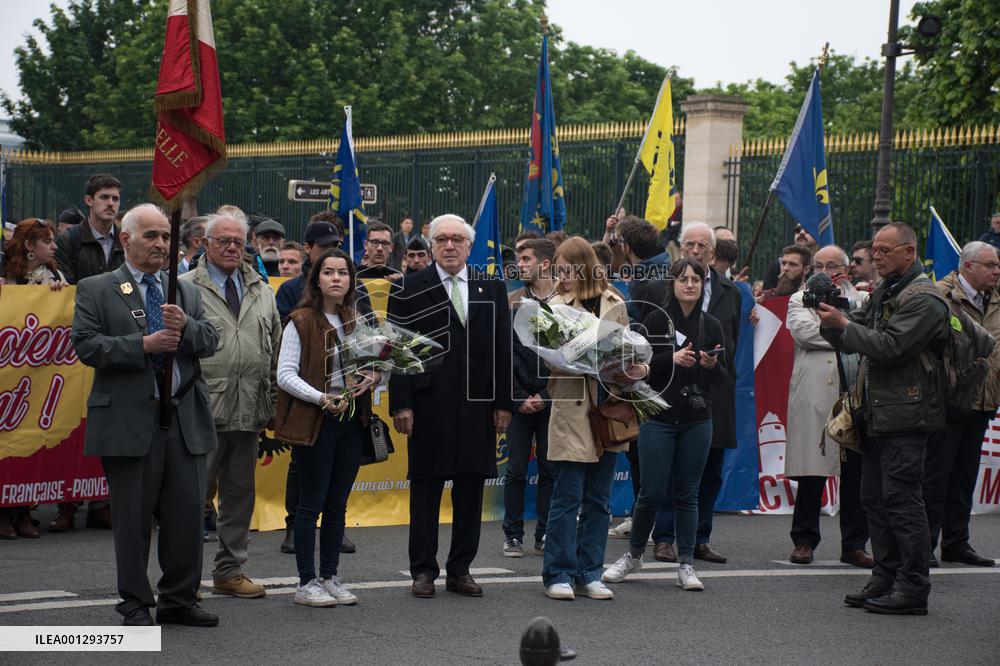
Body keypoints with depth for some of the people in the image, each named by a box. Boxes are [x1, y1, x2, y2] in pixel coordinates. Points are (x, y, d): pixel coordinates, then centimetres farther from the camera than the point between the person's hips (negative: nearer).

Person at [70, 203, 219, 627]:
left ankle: (179, 600, 17)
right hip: (129, 422, -4)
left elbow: (210, 342, 9)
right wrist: (143, 345, -17)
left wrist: (186, 326, -12)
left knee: (187, 512, 5)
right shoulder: (95, 290, 3)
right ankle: (135, 605, 13)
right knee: (133, 517, 3)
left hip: (185, 421, 4)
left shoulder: (186, 291, 17)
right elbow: (86, 345, -9)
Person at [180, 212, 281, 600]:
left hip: (249, 411, 5)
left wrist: (272, 405, 12)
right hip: (203, 411, -5)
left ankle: (230, 571, 20)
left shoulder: (262, 291, 15)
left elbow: (275, 351, 17)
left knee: (240, 492, 10)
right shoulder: (185, 288, -1)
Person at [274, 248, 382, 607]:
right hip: (315, 420, -5)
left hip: (352, 418, 5)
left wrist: (374, 377, -6)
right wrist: (322, 398, -22)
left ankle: (330, 577, 17)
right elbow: (286, 375, -11)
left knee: (338, 503, 9)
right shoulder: (301, 322, -7)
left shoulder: (357, 319, 11)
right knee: (312, 502, -1)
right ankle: (306, 582, 4)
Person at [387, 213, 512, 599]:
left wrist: (503, 402, 4)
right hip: (429, 405, -3)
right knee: (425, 488, 2)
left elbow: (502, 349, 10)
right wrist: (401, 403, -9)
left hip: (478, 405, 3)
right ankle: (423, 571, 10)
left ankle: (460, 570, 15)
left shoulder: (491, 290, 10)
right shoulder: (410, 289, 1)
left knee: (471, 488, 6)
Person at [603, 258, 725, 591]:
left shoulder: (711, 325, 8)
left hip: (697, 420, 3)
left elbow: (722, 376, 10)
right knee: (652, 491, -2)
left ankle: (686, 565, 10)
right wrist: (673, 359, -19)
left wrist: (712, 364, -12)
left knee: (687, 493, 5)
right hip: (659, 417, -3)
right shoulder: (657, 320, -2)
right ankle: (634, 554, 19)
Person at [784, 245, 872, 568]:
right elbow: (803, 330, -8)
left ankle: (854, 544, 10)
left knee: (857, 475, 3)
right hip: (816, 396, -2)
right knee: (812, 473, -1)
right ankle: (804, 540, 9)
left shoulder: (861, 299, 18)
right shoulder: (800, 300, 12)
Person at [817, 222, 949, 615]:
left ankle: (913, 589, -4)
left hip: (905, 416, -9)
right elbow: (849, 341, 16)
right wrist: (831, 320, -3)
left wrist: (843, 324, -14)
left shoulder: (923, 299, -11)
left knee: (901, 499, -9)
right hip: (876, 414, 9)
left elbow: (888, 346, -21)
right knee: (875, 498, 12)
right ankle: (885, 580, 19)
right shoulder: (883, 294, 18)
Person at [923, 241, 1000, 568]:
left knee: (965, 476, 13)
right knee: (935, 477, -2)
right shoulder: (940, 296, -12)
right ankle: (924, 544, 5)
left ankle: (956, 543, 22)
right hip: (947, 402, -8)